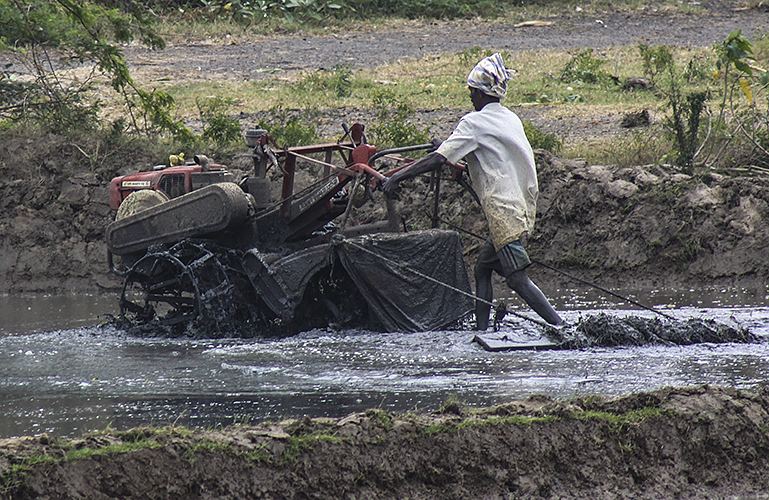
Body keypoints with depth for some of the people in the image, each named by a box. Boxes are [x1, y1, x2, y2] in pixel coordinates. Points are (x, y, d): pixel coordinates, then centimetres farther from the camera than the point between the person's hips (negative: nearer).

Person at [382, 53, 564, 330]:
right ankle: (482, 330, 13)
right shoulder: (511, 118, 14)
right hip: (524, 206, 9)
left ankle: (562, 328, -19)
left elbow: (438, 158, -16)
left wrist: (397, 177, -13)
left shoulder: (475, 123, -9)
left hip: (504, 211, -9)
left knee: (517, 277, -11)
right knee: (482, 269, 15)